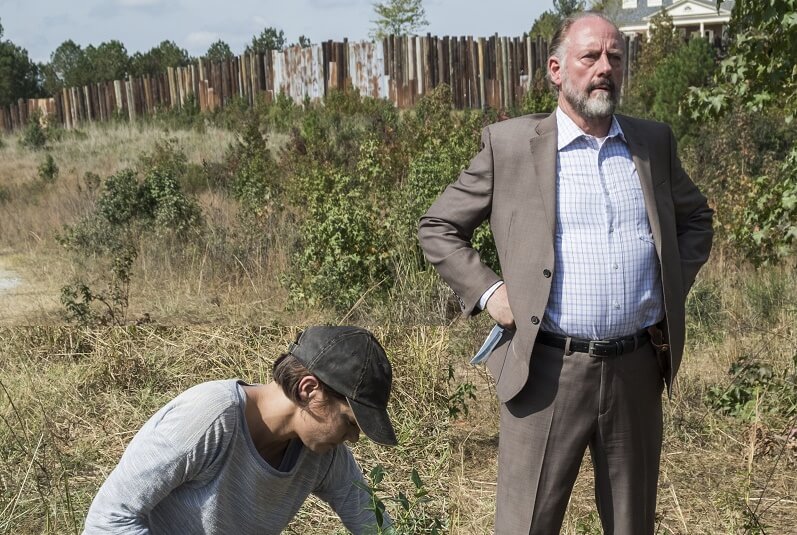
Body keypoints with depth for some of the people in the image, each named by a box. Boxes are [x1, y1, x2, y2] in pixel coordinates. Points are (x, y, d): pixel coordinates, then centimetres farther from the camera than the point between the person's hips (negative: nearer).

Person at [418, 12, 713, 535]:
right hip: (548, 369, -3)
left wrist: (676, 284, 10)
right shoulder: (510, 144, -1)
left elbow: (696, 218, 24)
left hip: (638, 369, 4)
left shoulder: (654, 142, 10)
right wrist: (486, 291, -6)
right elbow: (437, 227, 5)